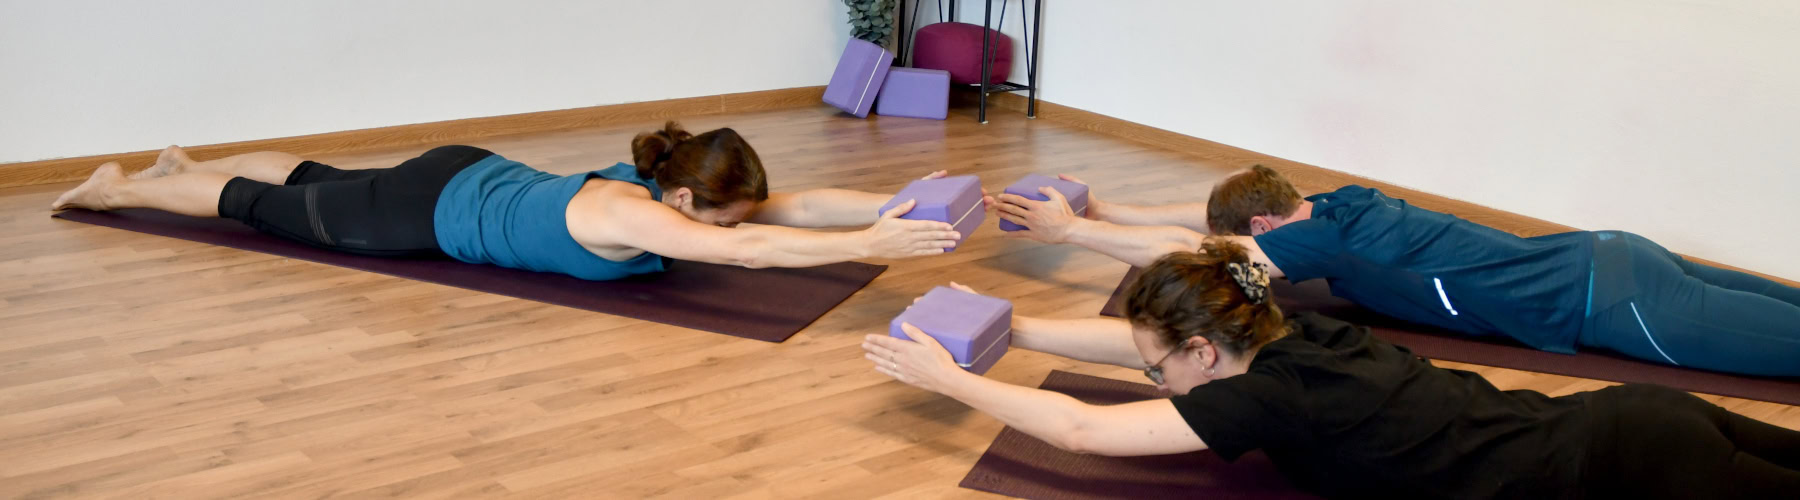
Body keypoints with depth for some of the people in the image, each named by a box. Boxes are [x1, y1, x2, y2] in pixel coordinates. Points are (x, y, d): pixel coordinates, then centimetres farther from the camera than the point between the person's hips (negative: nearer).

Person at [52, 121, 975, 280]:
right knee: (275, 211, 15)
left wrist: (897, 204, -33)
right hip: (435, 210, -7)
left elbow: (796, 203, -22)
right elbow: (746, 252, -52)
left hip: (474, 179, 7)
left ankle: (184, 163, 53)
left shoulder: (677, 185, -18)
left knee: (318, 181, 29)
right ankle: (116, 187, 38)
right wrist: (873, 246, -55)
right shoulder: (625, 215, -39)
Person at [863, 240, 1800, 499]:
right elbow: (1135, 335, 11)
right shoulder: (1292, 331, 1)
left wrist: (947, 377, -12)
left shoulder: (1273, 396, -22)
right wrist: (1009, 326, 10)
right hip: (1629, 421, 8)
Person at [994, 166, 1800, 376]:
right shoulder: (1337, 204, 5)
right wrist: (1101, 208, 14)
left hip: (1607, 303, -8)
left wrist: (1069, 229, -10)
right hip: (1606, 255, 8)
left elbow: (1181, 252, -18)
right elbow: (1208, 213, 13)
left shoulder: (1321, 241, -19)